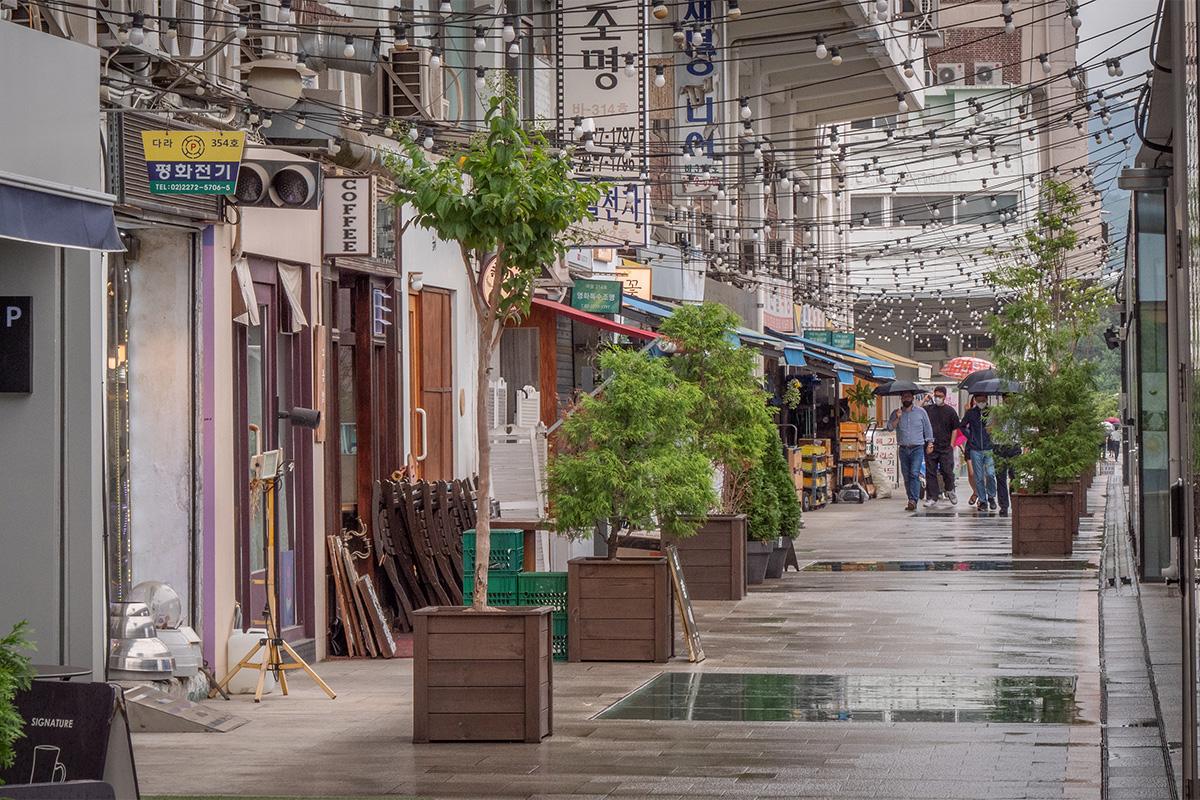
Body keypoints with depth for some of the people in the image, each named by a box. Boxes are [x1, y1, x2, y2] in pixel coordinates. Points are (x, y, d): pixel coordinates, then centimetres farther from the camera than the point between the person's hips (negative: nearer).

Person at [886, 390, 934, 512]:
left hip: (917, 448, -3)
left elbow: (928, 428, 11)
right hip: (903, 449, 3)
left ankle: (913, 500, -25)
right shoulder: (896, 413, 9)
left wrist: (929, 443, 5)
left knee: (914, 474, -17)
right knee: (906, 476, 3)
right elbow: (890, 427, -1)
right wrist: (897, 418, -14)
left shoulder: (920, 412, 6)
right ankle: (912, 501, 10)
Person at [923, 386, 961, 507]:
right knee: (930, 472, 3)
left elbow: (955, 429, 6)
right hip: (930, 446, 2)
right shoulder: (927, 409, 8)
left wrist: (951, 444, -1)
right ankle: (932, 497, 9)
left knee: (947, 470, -2)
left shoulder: (950, 411, 4)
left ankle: (950, 490, 24)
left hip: (945, 447, -2)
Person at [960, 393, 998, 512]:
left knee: (990, 474, -13)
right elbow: (962, 426, 20)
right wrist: (969, 436, 8)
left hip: (989, 449, -1)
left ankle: (991, 497, 8)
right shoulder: (970, 413, 5)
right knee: (979, 477, 2)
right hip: (975, 450, 1)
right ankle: (982, 501, 11)